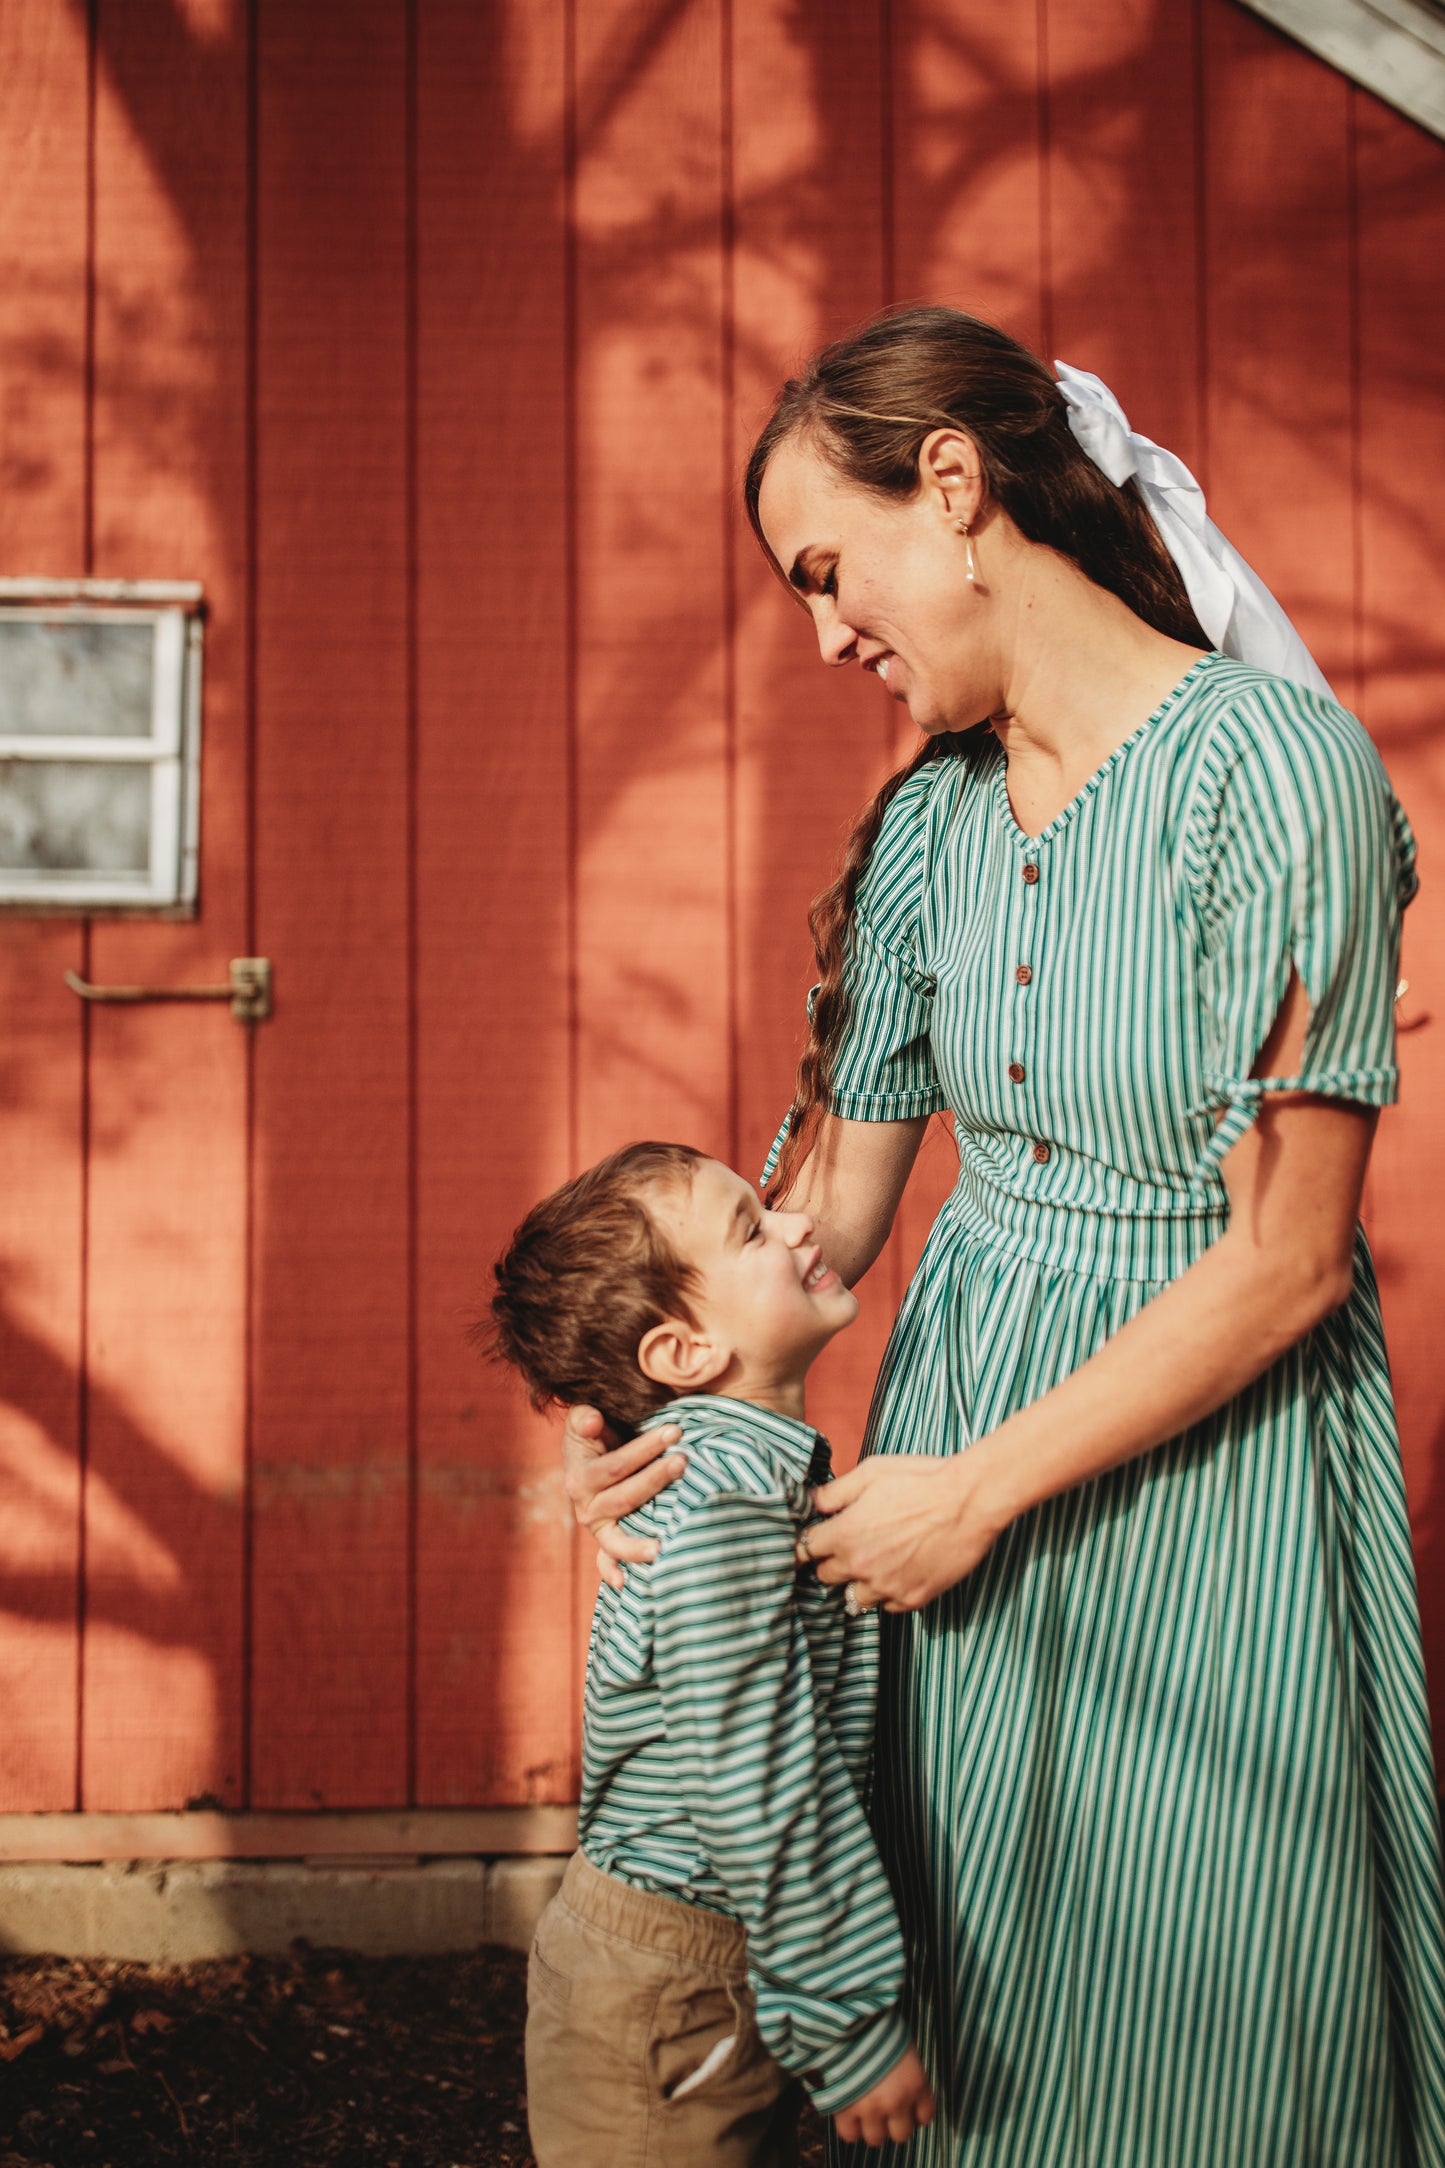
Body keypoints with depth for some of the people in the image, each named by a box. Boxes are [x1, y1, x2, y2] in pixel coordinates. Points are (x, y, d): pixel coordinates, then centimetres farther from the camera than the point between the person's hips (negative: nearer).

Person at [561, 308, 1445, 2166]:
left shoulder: (1273, 762, -18)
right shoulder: (927, 820, 3)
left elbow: (1288, 1256, -19)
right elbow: (831, 1186, 7)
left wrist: (977, 1489, -16)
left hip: (1208, 1441, -6)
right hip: (963, 1389, 6)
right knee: (961, 2001, 17)